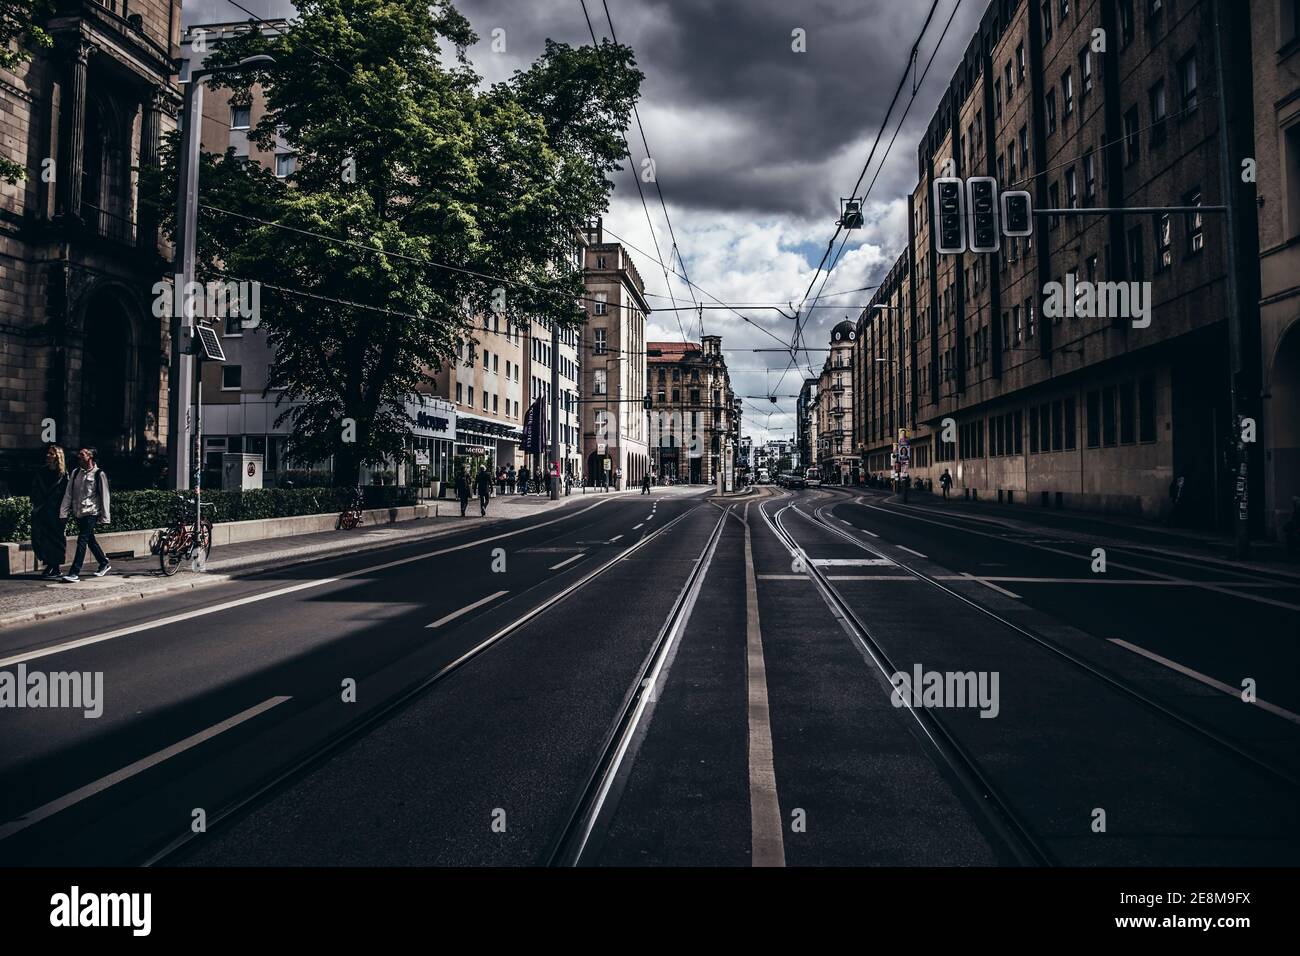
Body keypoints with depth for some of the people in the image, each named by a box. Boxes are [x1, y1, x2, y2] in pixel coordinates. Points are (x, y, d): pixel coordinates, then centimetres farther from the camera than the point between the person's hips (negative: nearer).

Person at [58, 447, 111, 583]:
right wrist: (64, 512, 4)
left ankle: (75, 573, -13)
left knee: (82, 541, -12)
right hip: (78, 512, 6)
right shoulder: (75, 473, 10)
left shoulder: (99, 474, -6)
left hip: (91, 512, -6)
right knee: (90, 540, 15)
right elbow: (68, 493, 11)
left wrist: (104, 516, -7)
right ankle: (104, 564, 32)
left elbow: (104, 496, -5)